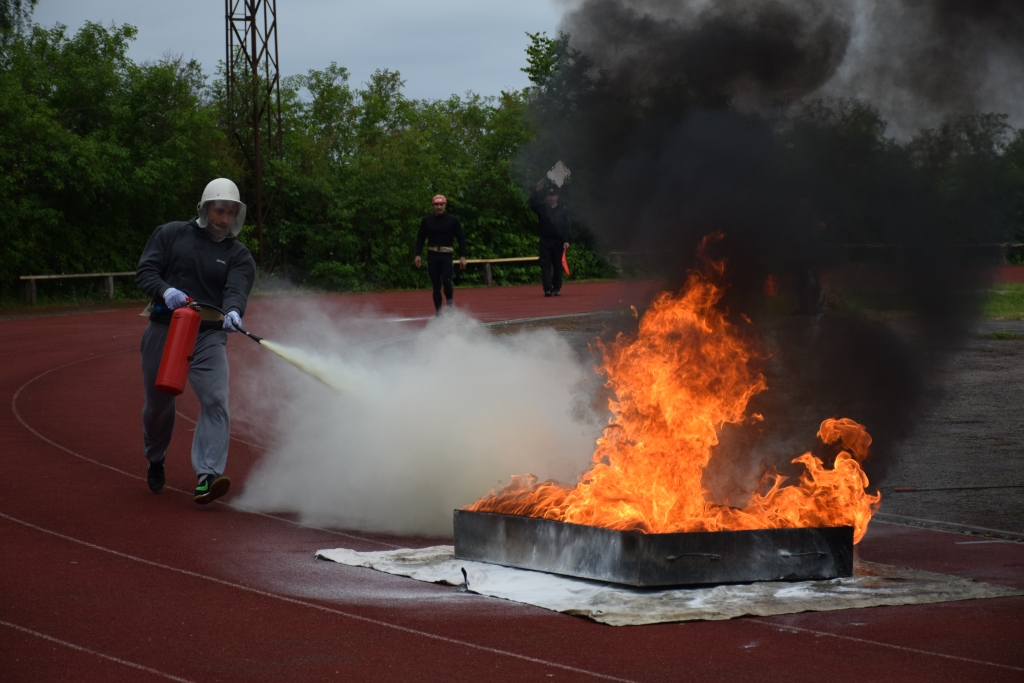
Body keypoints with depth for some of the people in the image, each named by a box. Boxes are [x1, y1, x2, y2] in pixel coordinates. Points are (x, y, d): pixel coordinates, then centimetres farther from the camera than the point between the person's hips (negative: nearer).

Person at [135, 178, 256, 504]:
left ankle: (207, 477, -26)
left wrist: (233, 311, -36)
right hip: (164, 330, 0)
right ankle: (155, 460, 40)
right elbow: (145, 271, -1)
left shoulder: (239, 256, 5)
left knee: (215, 401, -19)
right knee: (158, 403, 11)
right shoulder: (171, 235, 5)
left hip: (209, 336, 0)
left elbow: (236, 290, -13)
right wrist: (165, 291, -23)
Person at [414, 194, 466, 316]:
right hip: (432, 255, 2)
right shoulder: (427, 220, 6)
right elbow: (420, 237, 11)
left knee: (446, 282, -17)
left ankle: (450, 302, 11)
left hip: (446, 256, -2)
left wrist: (462, 256, -3)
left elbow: (461, 238, 4)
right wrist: (417, 255, 3)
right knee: (436, 286, 2)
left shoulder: (453, 220, 2)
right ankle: (438, 312, 10)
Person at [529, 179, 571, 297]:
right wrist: (538, 190, -19)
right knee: (545, 264, -8)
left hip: (559, 241, 1)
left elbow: (566, 226, 2)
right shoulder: (541, 207, 7)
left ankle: (557, 288, 14)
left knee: (558, 265, 6)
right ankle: (548, 289, -12)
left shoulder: (562, 210, 8)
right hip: (545, 241, -1)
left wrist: (566, 241, -8)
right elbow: (532, 202, -11)